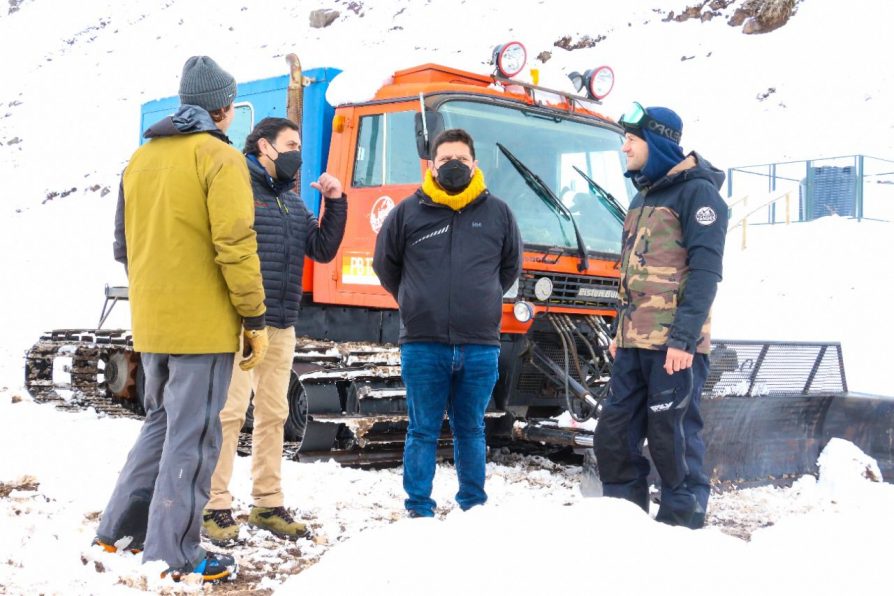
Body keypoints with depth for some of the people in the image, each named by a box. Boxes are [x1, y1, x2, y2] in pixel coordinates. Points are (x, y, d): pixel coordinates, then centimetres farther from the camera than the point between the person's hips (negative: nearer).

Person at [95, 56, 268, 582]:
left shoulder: (141, 159, 14)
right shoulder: (220, 158, -10)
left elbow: (125, 243, 18)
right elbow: (235, 245, -17)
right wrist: (255, 319, -11)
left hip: (151, 322, 8)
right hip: (203, 324, -7)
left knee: (162, 422, 21)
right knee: (192, 435, -1)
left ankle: (121, 530, 24)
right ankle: (172, 554, 4)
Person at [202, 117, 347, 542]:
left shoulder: (292, 202, 21)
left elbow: (323, 251, 17)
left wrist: (335, 203, 6)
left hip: (282, 327, 8)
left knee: (273, 414, 11)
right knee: (229, 413, -7)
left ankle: (267, 504, 19)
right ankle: (216, 506, 0)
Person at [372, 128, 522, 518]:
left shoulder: (497, 213, 7)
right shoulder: (408, 212, 2)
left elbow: (511, 266, 21)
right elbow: (385, 265, 15)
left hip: (480, 345, 1)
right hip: (423, 344, -1)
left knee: (471, 431, 13)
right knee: (423, 431, 5)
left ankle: (474, 507, 24)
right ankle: (419, 508, 13)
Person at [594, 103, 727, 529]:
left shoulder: (696, 191, -7)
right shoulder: (643, 195, 20)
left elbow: (705, 269, -14)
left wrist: (684, 338, -20)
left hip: (674, 345, -8)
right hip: (634, 344, 8)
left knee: (673, 438, -4)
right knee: (614, 435, 9)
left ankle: (684, 522, 9)